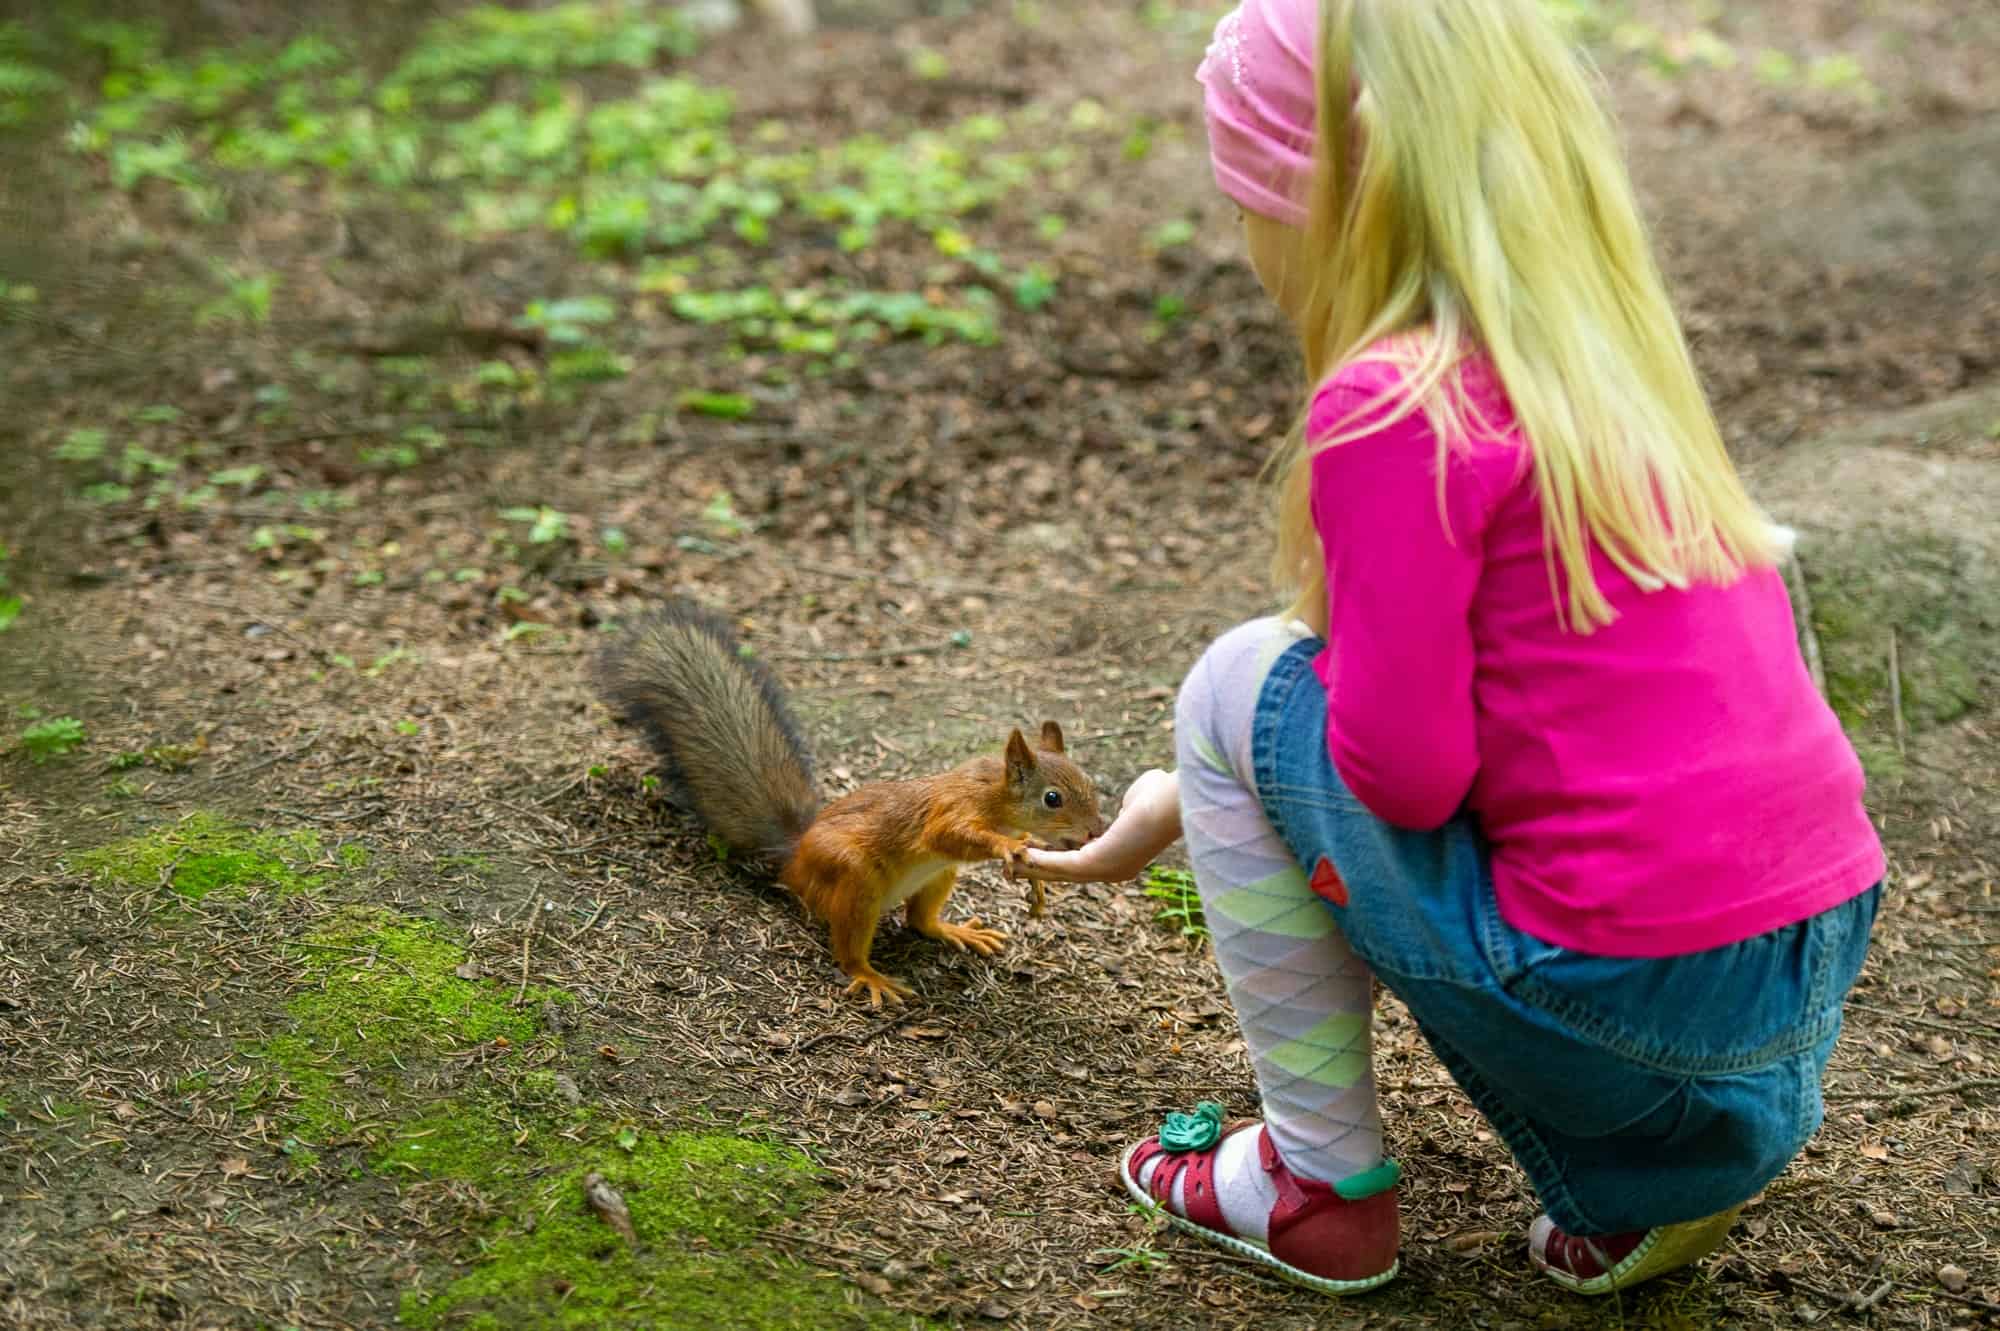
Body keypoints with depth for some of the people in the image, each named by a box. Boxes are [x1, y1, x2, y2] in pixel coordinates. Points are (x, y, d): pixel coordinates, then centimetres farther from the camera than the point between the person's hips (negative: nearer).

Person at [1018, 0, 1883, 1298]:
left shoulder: (1393, 407, -15)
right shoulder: (1600, 357, 13)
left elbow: (1404, 769, -17)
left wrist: (1315, 649, 5)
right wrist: (1182, 809, 32)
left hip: (1628, 986, -8)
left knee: (1240, 687, 4)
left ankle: (1323, 1182, 15)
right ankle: (1655, 1178, 19)